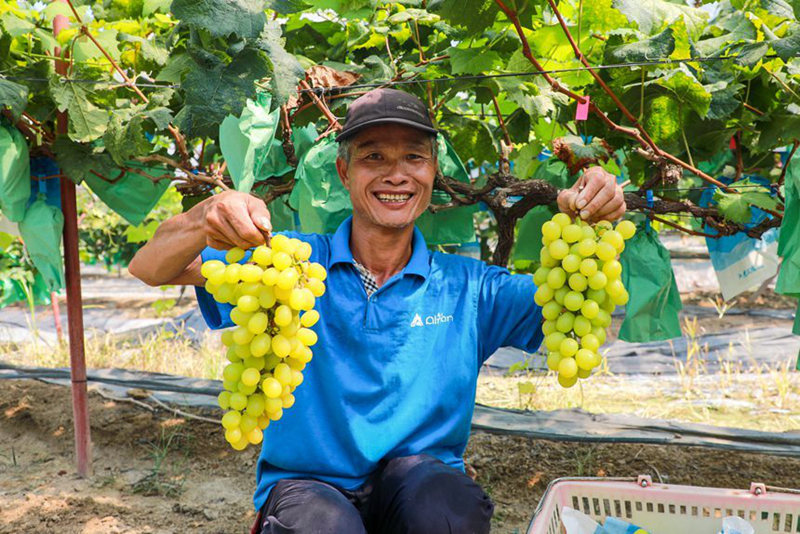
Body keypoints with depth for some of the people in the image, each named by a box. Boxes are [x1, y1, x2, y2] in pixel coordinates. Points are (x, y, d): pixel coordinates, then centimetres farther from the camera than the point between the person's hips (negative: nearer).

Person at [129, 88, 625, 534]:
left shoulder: (464, 287, 5)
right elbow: (151, 269, -7)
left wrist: (594, 225, -22)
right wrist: (203, 222, -30)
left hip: (422, 479, 2)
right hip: (306, 482, -1)